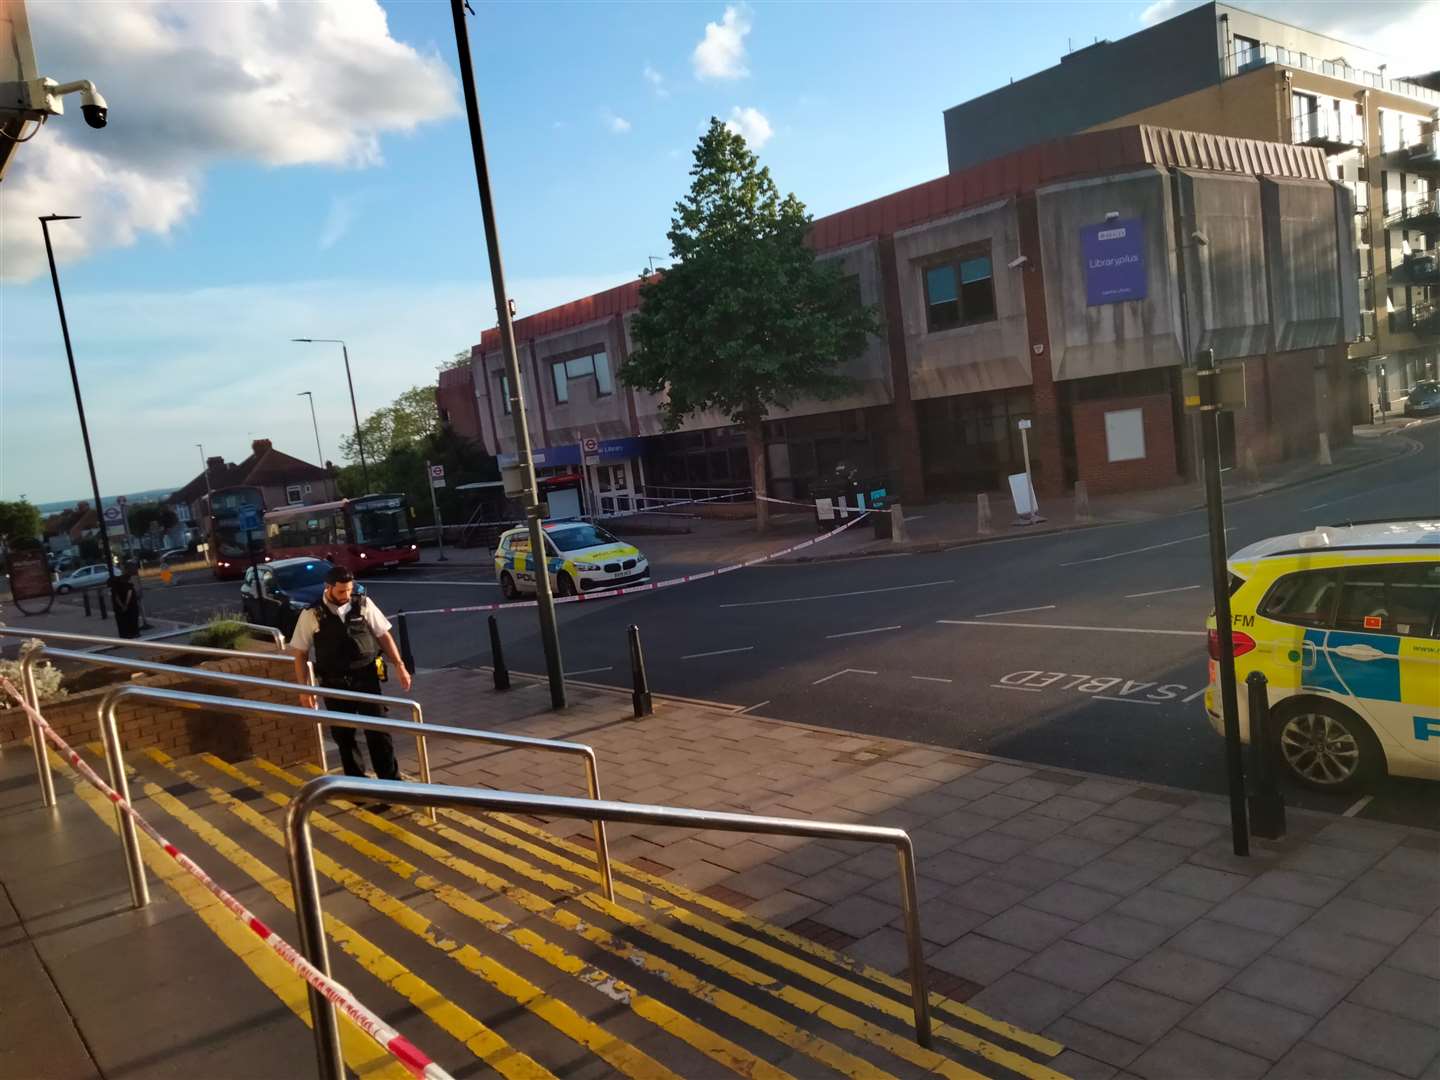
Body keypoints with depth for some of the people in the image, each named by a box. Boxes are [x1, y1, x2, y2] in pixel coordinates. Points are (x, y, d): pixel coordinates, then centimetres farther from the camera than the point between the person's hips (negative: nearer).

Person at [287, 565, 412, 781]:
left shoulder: (363, 604, -3)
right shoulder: (311, 615, -6)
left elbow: (383, 635, 3)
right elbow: (300, 653, 1)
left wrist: (399, 666, -4)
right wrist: (304, 689, -3)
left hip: (366, 678, 0)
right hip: (334, 685, 0)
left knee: (378, 730, 1)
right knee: (343, 736, 10)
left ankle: (391, 781, 12)